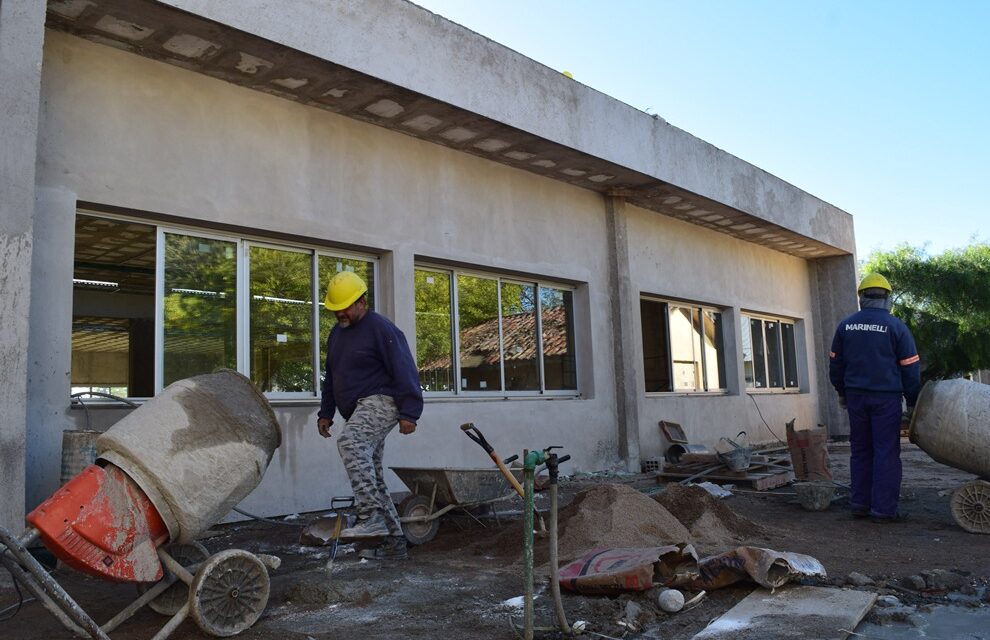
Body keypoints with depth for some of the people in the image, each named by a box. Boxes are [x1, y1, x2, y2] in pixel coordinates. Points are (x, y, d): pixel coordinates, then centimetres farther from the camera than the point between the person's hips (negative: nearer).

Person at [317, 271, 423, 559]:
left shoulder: (381, 329, -10)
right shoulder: (336, 334, 18)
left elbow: (404, 371, -15)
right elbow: (331, 378, 26)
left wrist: (408, 413, -20)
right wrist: (326, 412, 19)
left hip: (380, 401, -9)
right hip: (359, 411, 9)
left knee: (349, 441, -35)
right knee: (372, 478, 9)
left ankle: (372, 516, -37)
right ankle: (394, 541, 17)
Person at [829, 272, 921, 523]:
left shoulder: (845, 326, 5)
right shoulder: (895, 326, -5)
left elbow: (836, 363, 12)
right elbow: (910, 368, -3)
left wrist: (842, 392, 25)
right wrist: (912, 403, 6)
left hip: (856, 396, 4)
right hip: (886, 397, -4)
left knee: (860, 450, 12)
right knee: (886, 452, 0)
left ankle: (859, 504, 15)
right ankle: (883, 509, 0)